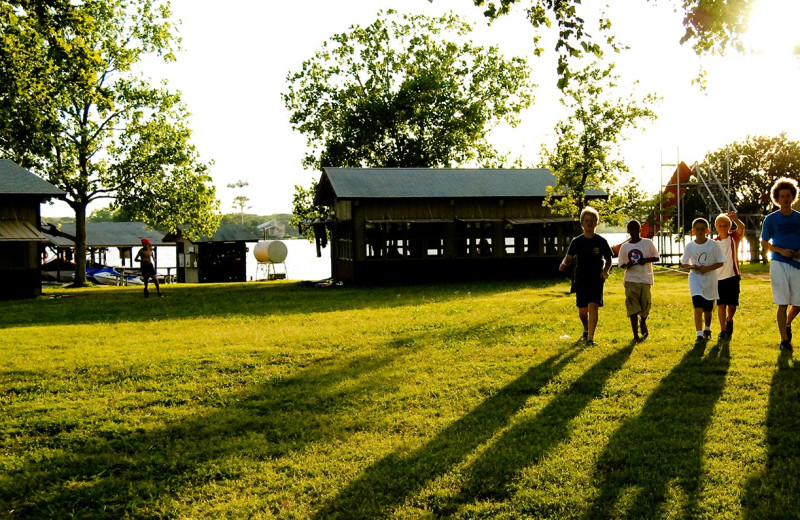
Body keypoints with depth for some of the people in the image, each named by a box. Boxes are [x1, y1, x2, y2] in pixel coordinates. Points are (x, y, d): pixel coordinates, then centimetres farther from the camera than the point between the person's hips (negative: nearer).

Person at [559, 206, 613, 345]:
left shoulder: (601, 241, 1)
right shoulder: (576, 241, 3)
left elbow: (608, 259, 8)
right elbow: (569, 257, -1)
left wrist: (606, 270, -12)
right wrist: (564, 264, -24)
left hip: (597, 279, -2)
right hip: (581, 279, 2)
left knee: (593, 306, -17)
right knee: (582, 310, 8)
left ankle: (590, 338, -17)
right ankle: (586, 331, 36)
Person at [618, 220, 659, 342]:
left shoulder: (648, 243, 1)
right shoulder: (624, 247, 4)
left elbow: (656, 257, 6)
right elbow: (621, 264, 9)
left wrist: (646, 260, -14)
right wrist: (627, 265, -14)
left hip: (645, 279, 0)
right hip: (630, 280, 0)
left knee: (645, 307, 7)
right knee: (632, 308, -7)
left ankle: (643, 324, 40)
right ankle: (635, 335, -2)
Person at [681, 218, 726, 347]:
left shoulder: (713, 245, -5)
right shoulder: (689, 246, -1)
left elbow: (720, 262, -2)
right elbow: (683, 263, 6)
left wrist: (708, 268, -18)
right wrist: (692, 266, -15)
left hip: (710, 279, 1)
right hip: (695, 278, -1)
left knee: (708, 309, 14)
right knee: (698, 307, -16)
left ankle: (707, 329, 41)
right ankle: (699, 336, -14)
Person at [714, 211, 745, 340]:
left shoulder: (734, 237, 1)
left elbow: (741, 228, -21)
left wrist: (734, 218, -37)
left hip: (733, 276, -1)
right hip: (719, 277, 1)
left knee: (732, 305, 3)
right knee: (721, 305, 0)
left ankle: (729, 320, 33)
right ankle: (723, 330, 11)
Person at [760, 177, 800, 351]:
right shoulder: (771, 219, 2)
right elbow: (764, 244, 4)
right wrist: (781, 250, -13)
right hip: (779, 264, -3)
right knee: (783, 303, -4)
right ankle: (784, 339, 3)